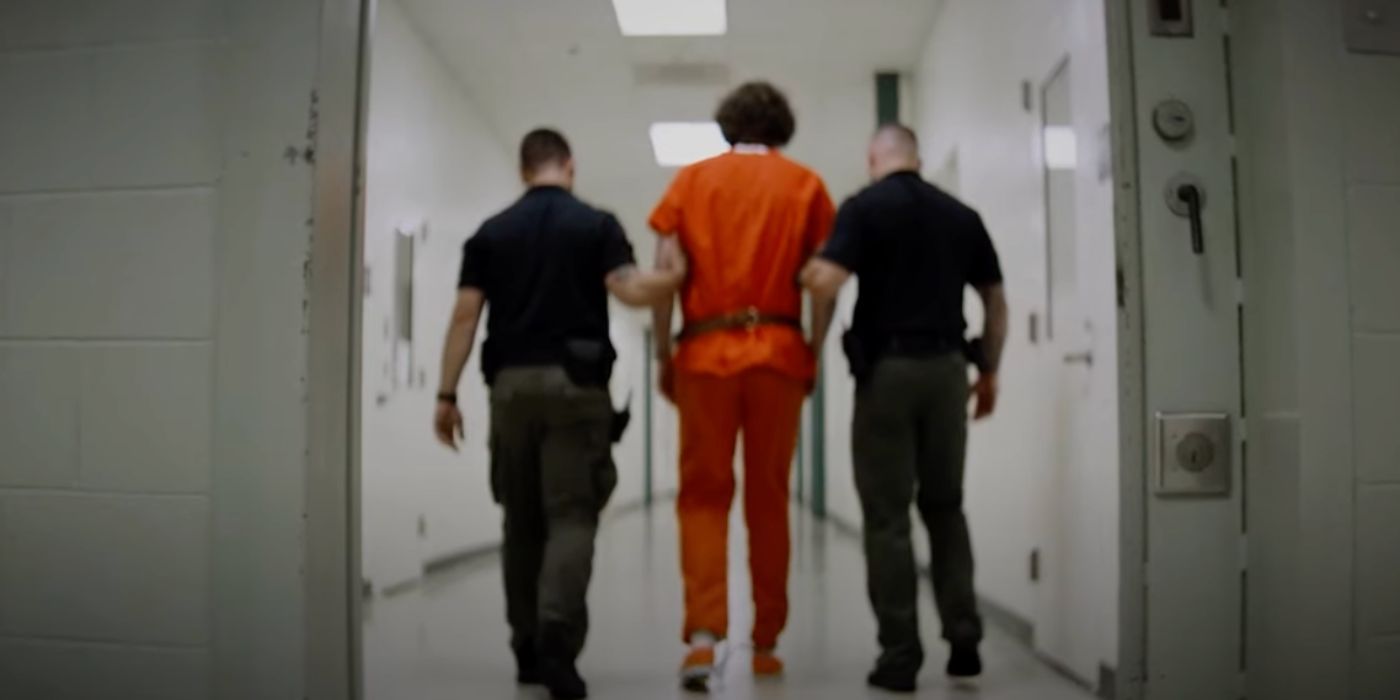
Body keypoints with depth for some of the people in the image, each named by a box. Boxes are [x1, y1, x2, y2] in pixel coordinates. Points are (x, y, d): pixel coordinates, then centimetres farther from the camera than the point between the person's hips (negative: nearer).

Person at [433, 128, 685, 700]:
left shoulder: (491, 232, 9)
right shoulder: (596, 225, 2)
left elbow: (465, 315, 2)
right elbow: (631, 291, -11)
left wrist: (447, 395, 4)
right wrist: (676, 277, 5)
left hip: (511, 384, 3)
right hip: (575, 384, -2)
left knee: (522, 521, 13)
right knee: (571, 516, -2)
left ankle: (528, 649, 20)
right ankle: (556, 642, -19)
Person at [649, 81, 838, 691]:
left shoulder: (691, 179, 10)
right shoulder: (805, 184, 10)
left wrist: (662, 354, 5)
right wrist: (812, 354, 8)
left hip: (705, 353, 0)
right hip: (779, 352, 1)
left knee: (703, 496, 4)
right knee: (769, 499, 9)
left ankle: (703, 634, -11)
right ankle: (765, 643, 16)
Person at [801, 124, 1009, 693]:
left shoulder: (864, 206, -3)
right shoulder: (962, 215, 11)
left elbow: (825, 284, -16)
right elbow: (996, 303, 13)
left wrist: (802, 271, 6)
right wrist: (989, 372, 21)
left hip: (887, 368, -4)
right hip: (947, 367, 4)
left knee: (887, 514, 3)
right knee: (945, 506, 17)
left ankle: (900, 655, 5)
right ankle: (964, 638, 11)